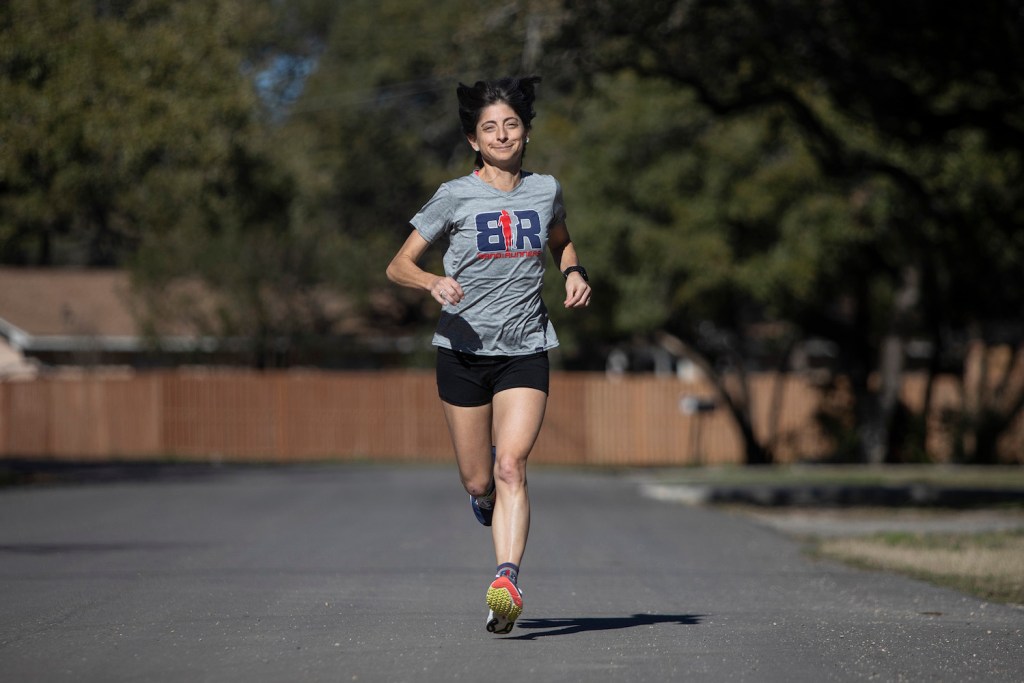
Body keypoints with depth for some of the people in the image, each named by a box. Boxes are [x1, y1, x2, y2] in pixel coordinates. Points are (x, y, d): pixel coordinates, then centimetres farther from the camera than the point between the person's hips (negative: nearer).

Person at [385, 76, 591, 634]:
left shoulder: (545, 191, 7)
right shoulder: (455, 197, -2)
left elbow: (560, 241, 29)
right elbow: (398, 265, -2)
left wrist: (574, 273, 7)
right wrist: (433, 283, -23)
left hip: (526, 351, 1)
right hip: (464, 350, -1)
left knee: (510, 466, -18)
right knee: (478, 482, 6)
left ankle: (507, 582, -26)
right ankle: (488, 498, 43)